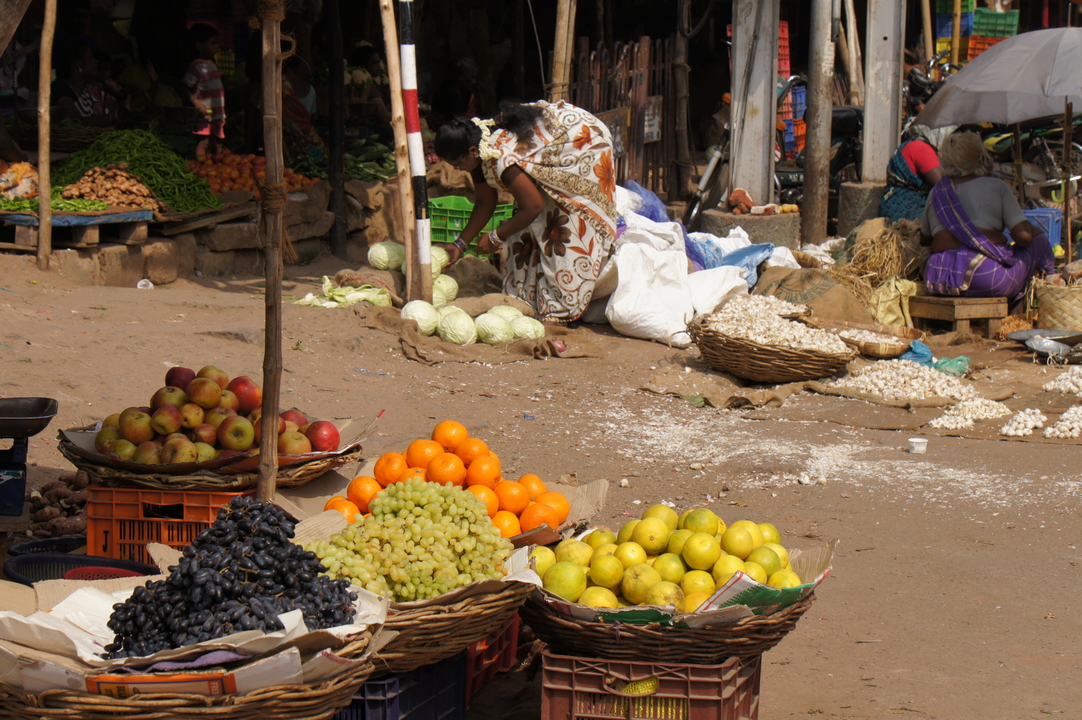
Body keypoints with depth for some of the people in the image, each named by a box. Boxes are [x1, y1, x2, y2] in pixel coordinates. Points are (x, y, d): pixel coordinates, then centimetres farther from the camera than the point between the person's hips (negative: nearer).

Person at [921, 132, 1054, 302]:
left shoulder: (936, 192, 15)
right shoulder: (996, 186, 4)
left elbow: (924, 240, 25)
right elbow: (1023, 235, -3)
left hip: (940, 281, 5)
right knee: (1040, 241, 19)